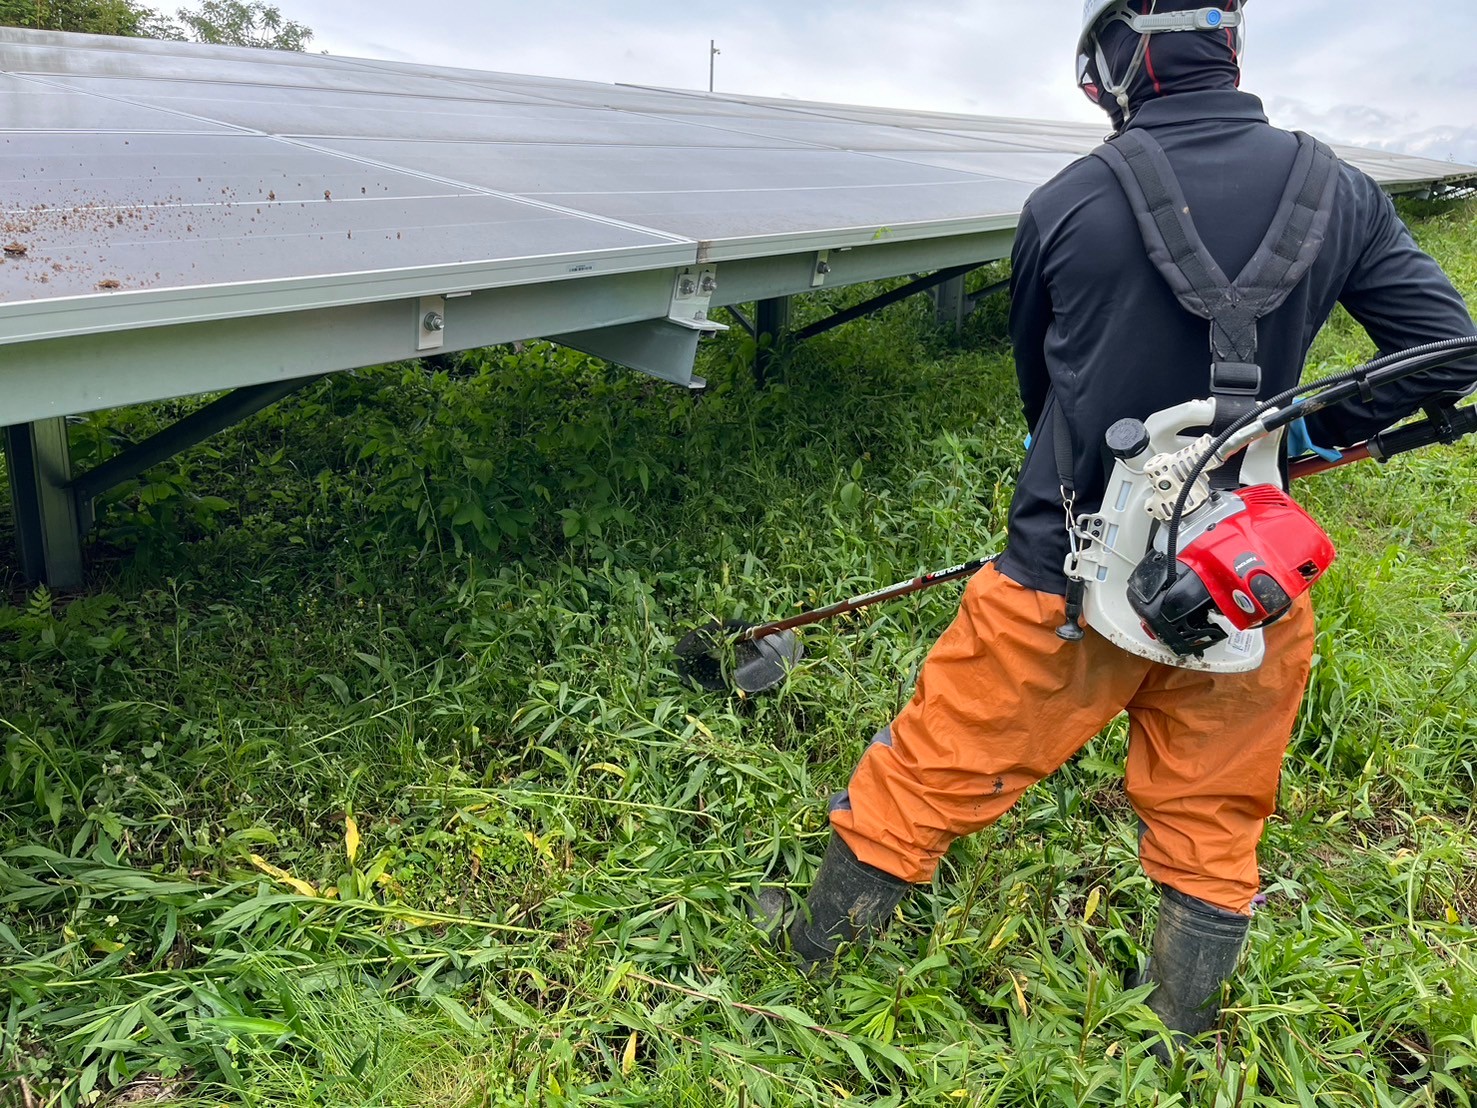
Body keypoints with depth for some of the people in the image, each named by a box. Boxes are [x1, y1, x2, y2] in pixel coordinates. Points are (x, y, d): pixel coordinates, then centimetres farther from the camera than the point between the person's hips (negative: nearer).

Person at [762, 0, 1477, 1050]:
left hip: (1067, 571, -2)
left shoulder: (1064, 203, -9)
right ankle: (1182, 1036, 41)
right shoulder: (1343, 196, -3)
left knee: (936, 766, 13)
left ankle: (816, 946, 33)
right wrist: (1300, 440, 8)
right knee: (1212, 816, 21)